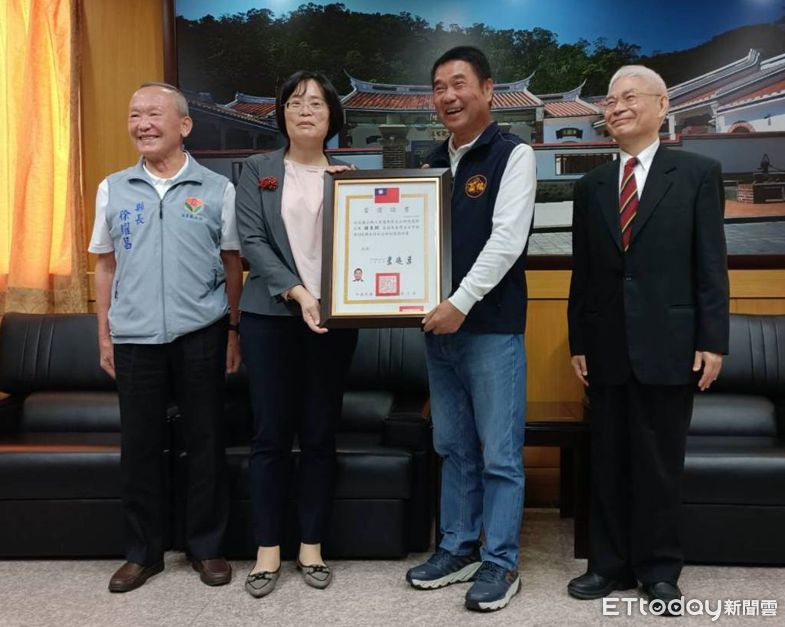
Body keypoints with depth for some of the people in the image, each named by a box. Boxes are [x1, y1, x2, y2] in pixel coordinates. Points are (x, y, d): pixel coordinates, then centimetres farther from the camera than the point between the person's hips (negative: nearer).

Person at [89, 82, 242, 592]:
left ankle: (208, 546, 22)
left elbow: (232, 266, 5)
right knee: (140, 445, 9)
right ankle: (143, 551, 24)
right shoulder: (113, 189, 8)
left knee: (206, 442, 6)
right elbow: (106, 265, 12)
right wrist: (104, 334, 9)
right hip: (134, 337, 2)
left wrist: (234, 331, 1)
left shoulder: (217, 190, 1)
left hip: (201, 334, -2)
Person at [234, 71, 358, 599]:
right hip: (271, 315, -1)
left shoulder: (350, 173, 10)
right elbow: (251, 241, -5)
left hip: (334, 317, 1)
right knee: (271, 434, 3)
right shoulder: (257, 170, 7)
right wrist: (296, 292, -16)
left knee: (320, 433, 7)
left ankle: (312, 545, 20)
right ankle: (268, 550, 15)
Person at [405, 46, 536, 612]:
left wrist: (461, 303, -20)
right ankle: (458, 549, 27)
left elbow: (507, 239, -15)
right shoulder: (433, 163, 14)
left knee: (499, 454, 2)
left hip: (493, 325, -6)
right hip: (439, 324, 6)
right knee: (453, 448, 14)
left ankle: (500, 563, 15)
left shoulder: (513, 155, -5)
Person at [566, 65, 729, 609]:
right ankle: (611, 564, 23)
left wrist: (713, 341, -8)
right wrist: (578, 343, 6)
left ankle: (659, 570, 22)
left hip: (668, 345, -3)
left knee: (660, 463, 6)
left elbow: (711, 264, -2)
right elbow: (583, 272, 10)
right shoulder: (592, 186, 12)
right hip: (607, 347, 3)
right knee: (609, 463, 10)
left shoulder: (698, 173, 2)